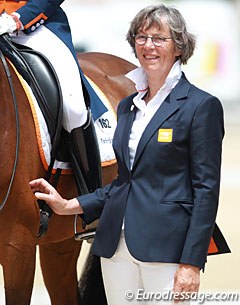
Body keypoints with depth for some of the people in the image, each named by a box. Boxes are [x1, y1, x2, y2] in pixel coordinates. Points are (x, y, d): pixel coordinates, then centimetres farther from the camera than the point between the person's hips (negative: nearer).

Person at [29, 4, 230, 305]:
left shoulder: (202, 105, -4)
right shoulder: (128, 106, 16)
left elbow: (206, 189, -9)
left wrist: (192, 263, -15)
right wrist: (70, 205, 9)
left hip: (165, 246, -6)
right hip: (118, 244, 7)